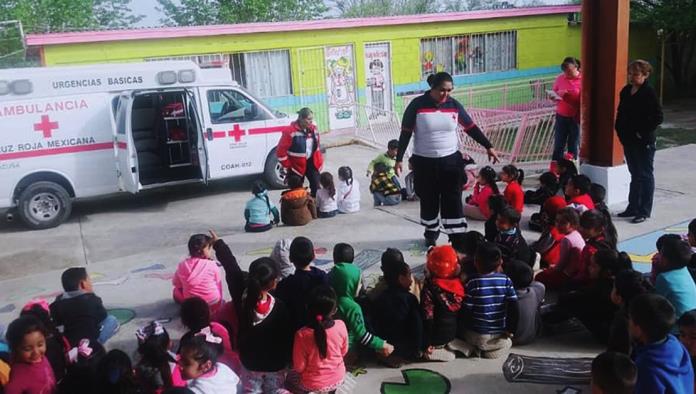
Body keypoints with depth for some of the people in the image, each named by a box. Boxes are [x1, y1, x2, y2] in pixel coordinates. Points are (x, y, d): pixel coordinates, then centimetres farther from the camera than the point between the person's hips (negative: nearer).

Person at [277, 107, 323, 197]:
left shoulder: (313, 129, 0)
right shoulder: (290, 131, -21)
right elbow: (281, 151, -17)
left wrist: (319, 162, 8)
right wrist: (288, 166, -13)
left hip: (312, 163, 5)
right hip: (297, 166, -5)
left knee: (316, 187, 5)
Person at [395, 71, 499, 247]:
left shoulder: (454, 105, -1)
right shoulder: (417, 105, -9)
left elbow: (471, 128, 7)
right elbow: (405, 133, -6)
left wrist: (488, 147, 3)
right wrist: (399, 159, -9)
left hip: (451, 160, 2)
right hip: (424, 162, -1)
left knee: (453, 200, 0)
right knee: (429, 200, 11)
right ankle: (431, 234, 30)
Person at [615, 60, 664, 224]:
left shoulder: (649, 93, -13)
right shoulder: (625, 91, 6)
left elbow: (658, 117, -15)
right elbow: (620, 113, 16)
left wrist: (643, 132, -15)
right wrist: (620, 131, 6)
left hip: (644, 142, -7)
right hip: (628, 141, 7)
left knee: (645, 176, 3)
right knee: (635, 174, 16)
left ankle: (644, 211, 10)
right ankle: (633, 208, 26)